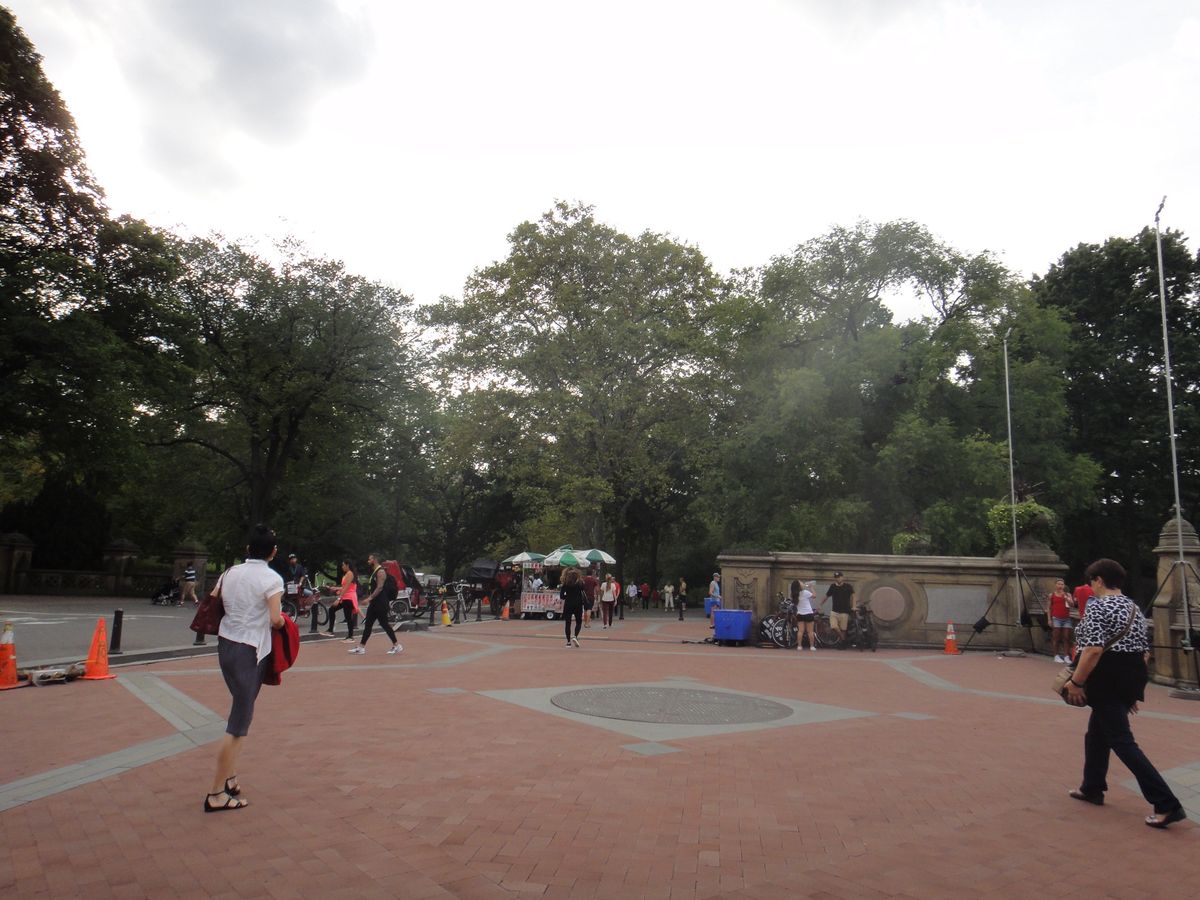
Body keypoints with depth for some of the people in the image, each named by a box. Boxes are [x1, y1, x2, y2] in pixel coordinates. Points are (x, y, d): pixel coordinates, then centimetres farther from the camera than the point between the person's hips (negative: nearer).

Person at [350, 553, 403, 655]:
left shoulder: (381, 571, -14)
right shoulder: (375, 572, 16)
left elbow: (380, 587, -22)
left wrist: (370, 598, -24)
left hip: (381, 603, -10)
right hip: (374, 603, 10)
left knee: (384, 624, -5)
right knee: (367, 624, 8)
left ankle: (397, 646, 3)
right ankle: (361, 647, 11)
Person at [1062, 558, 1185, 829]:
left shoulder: (1097, 606, -14)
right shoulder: (1134, 608, 12)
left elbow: (1093, 650, -23)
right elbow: (1144, 651, 15)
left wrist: (1076, 682, -16)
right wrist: (1134, 684, 22)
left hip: (1107, 679, -9)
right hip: (1133, 676, 9)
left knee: (1122, 741, -4)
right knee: (1098, 732, 21)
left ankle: (1167, 805, -7)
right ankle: (1092, 788, 31)